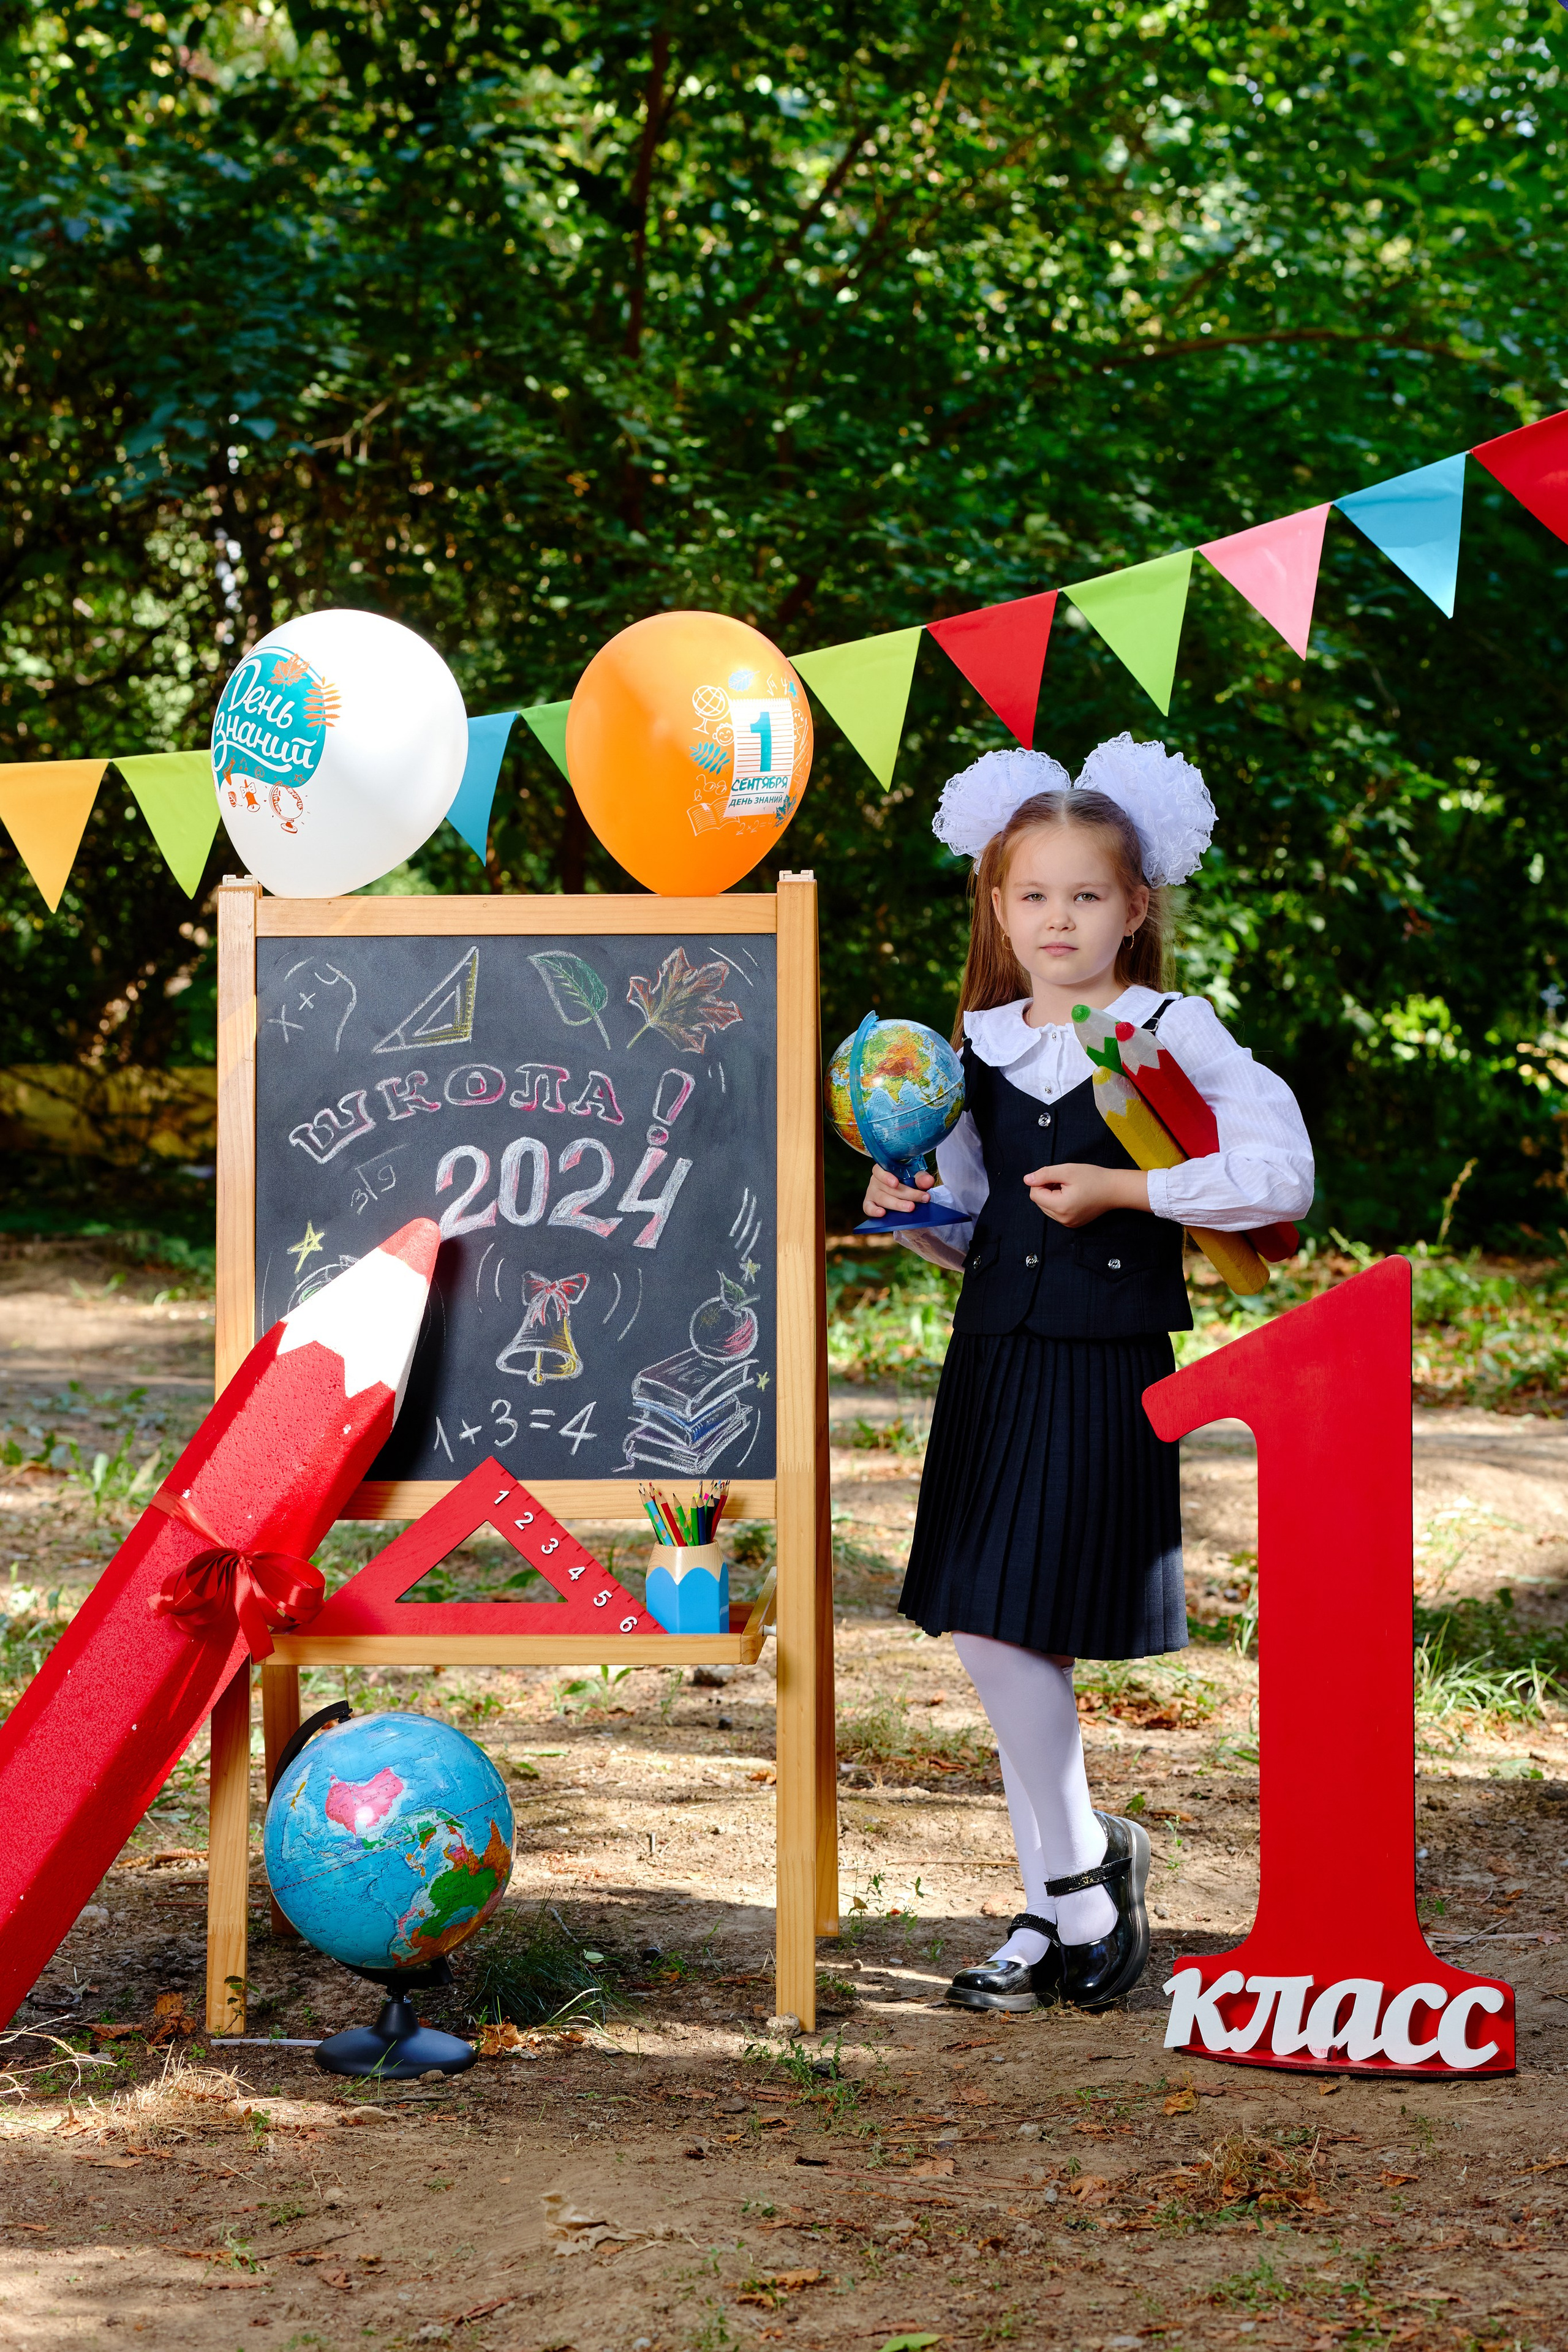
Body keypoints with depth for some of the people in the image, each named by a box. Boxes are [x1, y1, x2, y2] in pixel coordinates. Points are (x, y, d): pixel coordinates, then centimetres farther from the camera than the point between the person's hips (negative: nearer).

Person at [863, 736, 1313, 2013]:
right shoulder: (982, 1047, 12)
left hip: (1107, 1369, -6)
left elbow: (1282, 1174, -16)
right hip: (995, 1361, 6)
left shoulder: (1175, 1033, -4)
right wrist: (913, 1210, 1)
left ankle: (1077, 1881, 11)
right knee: (989, 1633, 3)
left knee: (1010, 1625, -8)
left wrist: (1122, 1191, -16)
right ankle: (1070, 1894, 17)